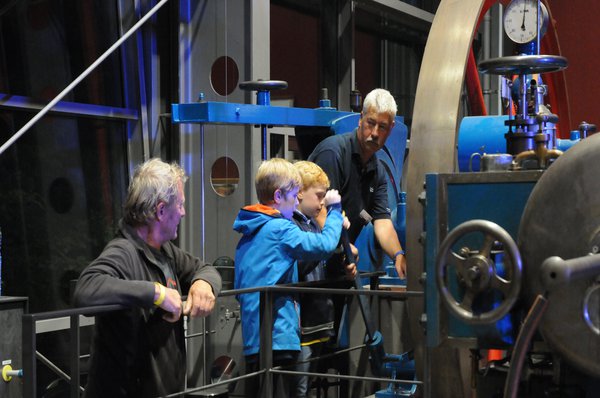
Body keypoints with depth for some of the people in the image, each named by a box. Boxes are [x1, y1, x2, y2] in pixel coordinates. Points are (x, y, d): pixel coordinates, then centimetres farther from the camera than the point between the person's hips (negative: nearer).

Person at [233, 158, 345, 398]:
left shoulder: (249, 233, 16)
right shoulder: (281, 229, -11)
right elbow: (324, 245, -15)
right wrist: (335, 210, 1)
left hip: (253, 337, 9)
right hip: (278, 336, -9)